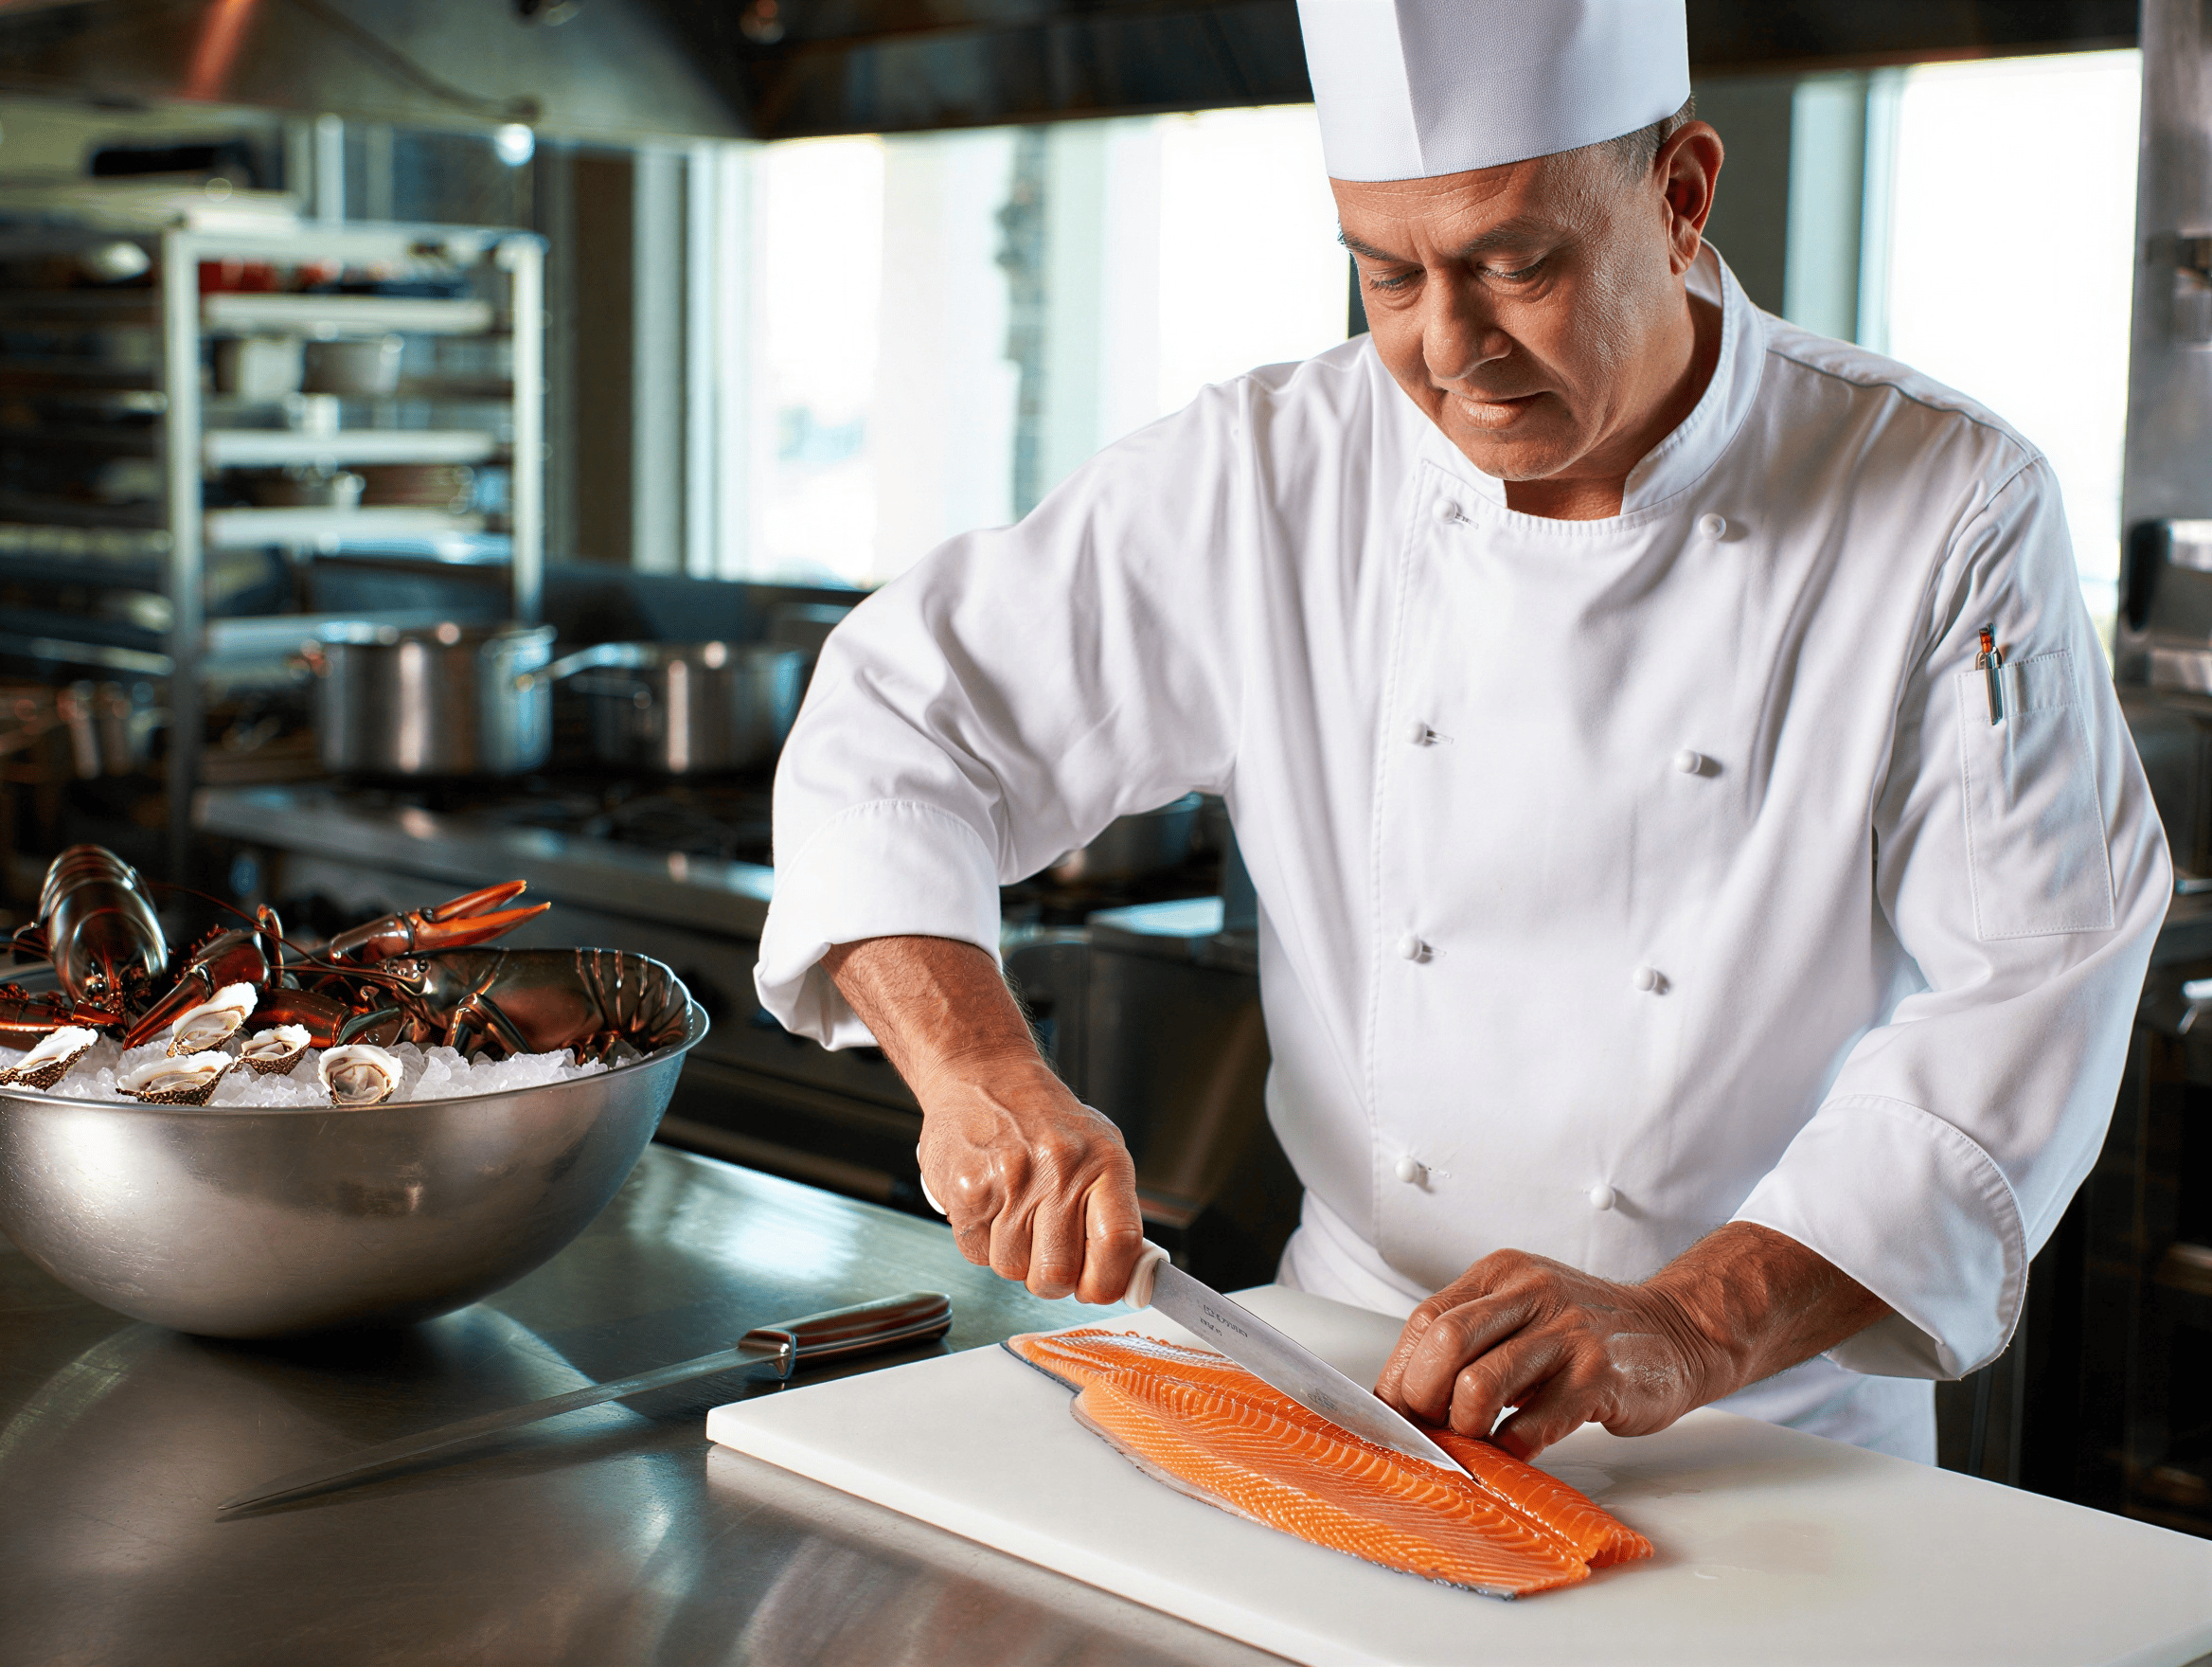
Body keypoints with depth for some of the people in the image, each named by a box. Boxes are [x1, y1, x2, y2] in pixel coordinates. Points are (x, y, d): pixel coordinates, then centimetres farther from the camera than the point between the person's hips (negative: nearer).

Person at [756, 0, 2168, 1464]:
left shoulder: (1955, 511, -9)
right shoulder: (1264, 479, -4)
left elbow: (2027, 999, -14)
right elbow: (893, 725, 1)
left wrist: (1692, 1332, -27)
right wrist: (975, 1070, -17)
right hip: (1348, 1377, 2)